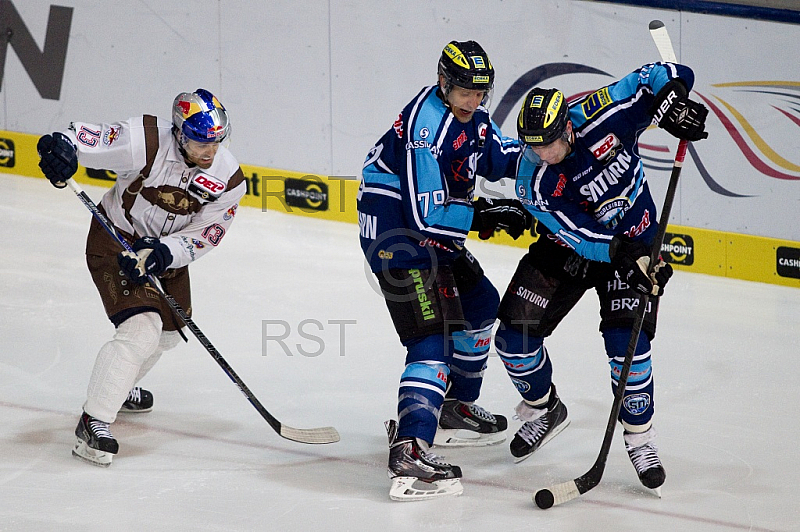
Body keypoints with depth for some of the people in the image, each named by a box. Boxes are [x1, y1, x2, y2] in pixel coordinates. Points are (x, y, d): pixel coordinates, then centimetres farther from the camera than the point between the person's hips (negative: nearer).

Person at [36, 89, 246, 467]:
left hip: (167, 248, 7)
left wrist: (163, 252, -32)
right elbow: (86, 139, -30)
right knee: (141, 328, -22)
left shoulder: (228, 179, -16)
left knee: (170, 329, 23)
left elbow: (203, 236, -14)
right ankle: (93, 423, -21)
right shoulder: (147, 142, -29)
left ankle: (121, 388, 51)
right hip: (115, 240, -7)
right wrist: (62, 147, -53)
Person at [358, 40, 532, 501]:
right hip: (397, 232, -10)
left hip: (433, 228, 10)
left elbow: (496, 156, 17)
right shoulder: (426, 128, -27)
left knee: (479, 304, 25)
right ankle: (409, 452, -30)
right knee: (432, 337, -19)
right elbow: (427, 217, -29)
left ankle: (455, 409, 39)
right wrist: (488, 215, -23)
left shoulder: (469, 110, 2)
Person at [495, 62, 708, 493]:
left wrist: (671, 105, -36)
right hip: (569, 244, 1)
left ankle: (639, 437, 1)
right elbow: (585, 237, -30)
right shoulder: (534, 183, -26)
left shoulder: (604, 114, -26)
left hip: (634, 239, -1)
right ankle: (543, 410, 24)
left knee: (627, 340, -17)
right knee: (515, 335, -4)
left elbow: (662, 77, -16)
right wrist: (628, 260, -44)